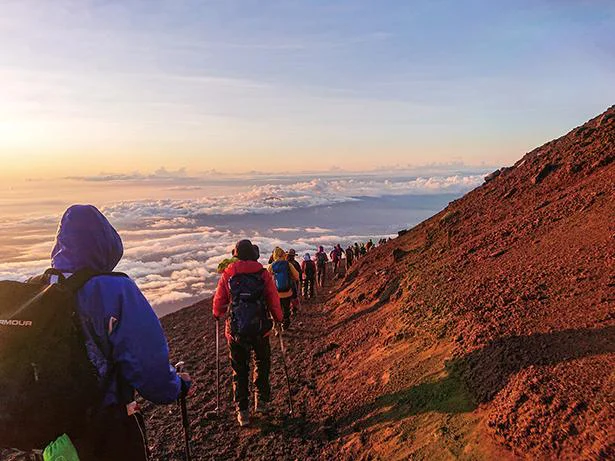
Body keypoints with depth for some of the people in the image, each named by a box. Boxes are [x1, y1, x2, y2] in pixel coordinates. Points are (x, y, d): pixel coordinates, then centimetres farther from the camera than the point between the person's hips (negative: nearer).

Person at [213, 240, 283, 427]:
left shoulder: (227, 275, -2)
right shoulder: (263, 274, -5)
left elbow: (218, 301, 5)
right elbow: (274, 300, -3)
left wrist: (217, 315, 26)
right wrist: (278, 318, 14)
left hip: (235, 331, 1)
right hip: (260, 329, 0)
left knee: (239, 370, 14)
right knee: (262, 363, 23)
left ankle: (242, 412, 17)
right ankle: (261, 400, 21)